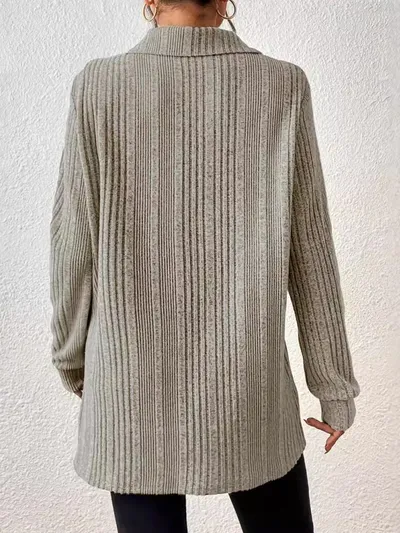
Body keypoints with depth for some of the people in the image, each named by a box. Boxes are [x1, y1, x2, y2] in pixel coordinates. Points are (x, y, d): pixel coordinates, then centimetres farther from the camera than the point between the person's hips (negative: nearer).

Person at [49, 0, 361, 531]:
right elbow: (310, 251, -5)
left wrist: (72, 354, 12)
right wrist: (334, 383, 6)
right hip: (246, 382, 1)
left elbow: (74, 245, -5)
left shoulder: (98, 85, -7)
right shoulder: (284, 85, -6)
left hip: (133, 382, 0)